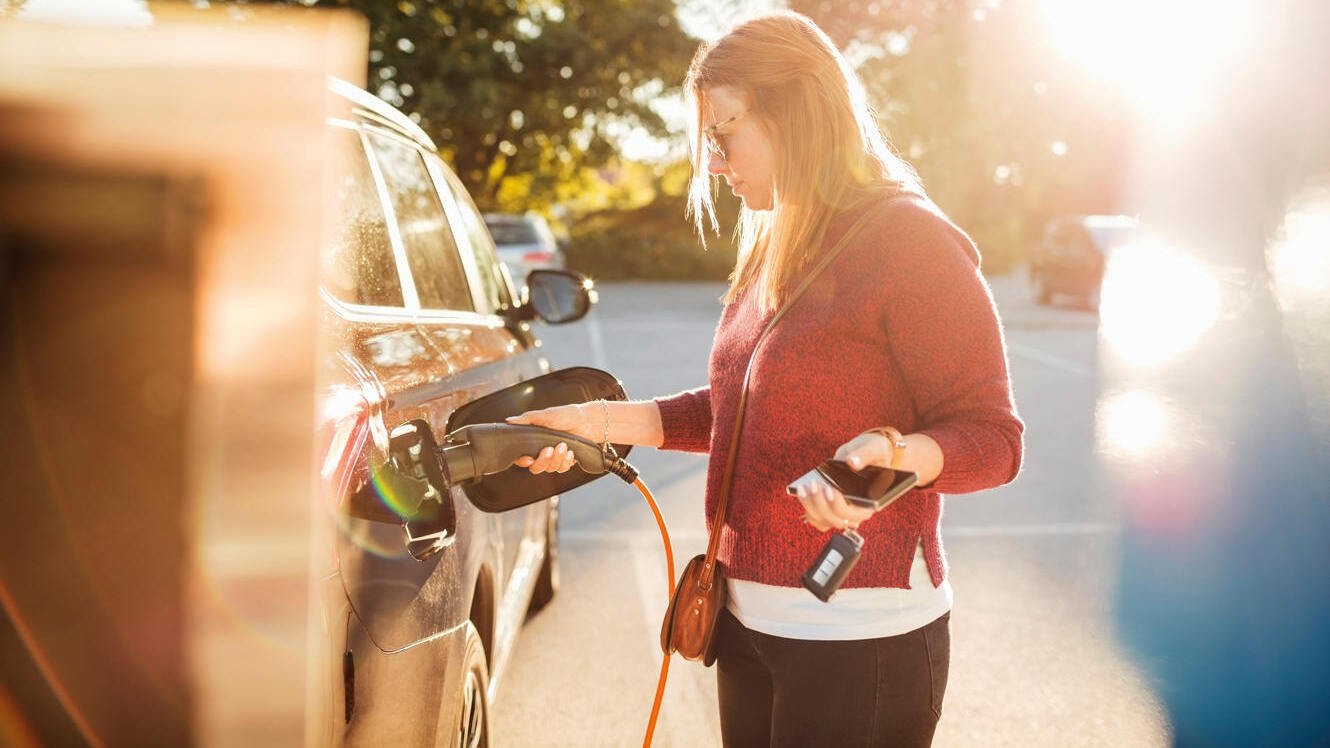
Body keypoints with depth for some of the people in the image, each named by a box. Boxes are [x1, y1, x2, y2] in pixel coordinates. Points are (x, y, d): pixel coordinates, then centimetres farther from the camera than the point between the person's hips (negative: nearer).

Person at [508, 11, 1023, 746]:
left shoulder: (909, 240, -14)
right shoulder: (774, 251, 12)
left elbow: (991, 437, -15)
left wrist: (894, 456, -34)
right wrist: (603, 422, 8)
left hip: (857, 637, -8)